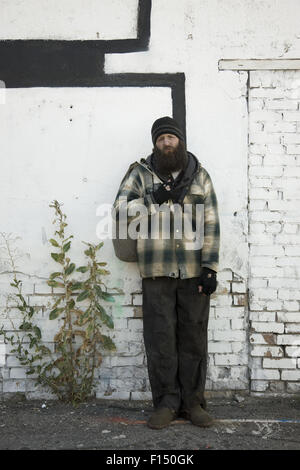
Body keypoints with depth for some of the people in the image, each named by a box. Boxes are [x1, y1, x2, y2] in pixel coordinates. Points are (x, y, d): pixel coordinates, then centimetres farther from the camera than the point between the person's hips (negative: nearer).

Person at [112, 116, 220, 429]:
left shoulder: (200, 176, 8)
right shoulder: (141, 173, 7)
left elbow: (211, 225, 3)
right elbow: (120, 210, -3)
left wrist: (210, 268, -5)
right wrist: (155, 200, -14)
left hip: (194, 271, 1)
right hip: (157, 272, -1)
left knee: (194, 338, 7)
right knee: (160, 338, 3)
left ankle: (192, 401, 21)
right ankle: (166, 403, 17)